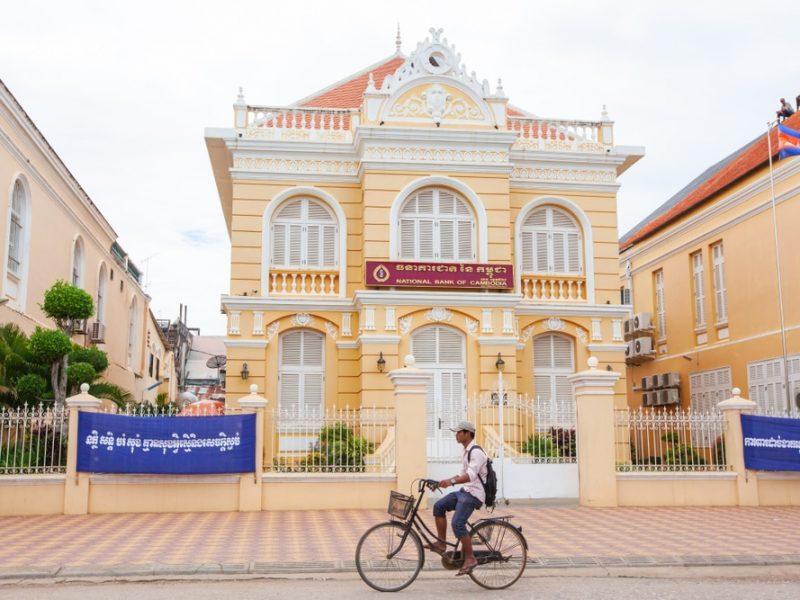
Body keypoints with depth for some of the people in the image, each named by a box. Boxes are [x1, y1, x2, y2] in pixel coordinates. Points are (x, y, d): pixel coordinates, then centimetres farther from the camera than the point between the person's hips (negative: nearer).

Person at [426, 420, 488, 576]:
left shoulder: (476, 452, -16)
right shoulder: (467, 451, 16)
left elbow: (471, 475, -30)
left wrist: (451, 481, -42)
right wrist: (444, 481, 12)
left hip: (474, 494, -10)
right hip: (464, 491, 10)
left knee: (457, 524, -18)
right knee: (439, 506, -1)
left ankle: (470, 559, -8)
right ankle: (441, 544, 3)